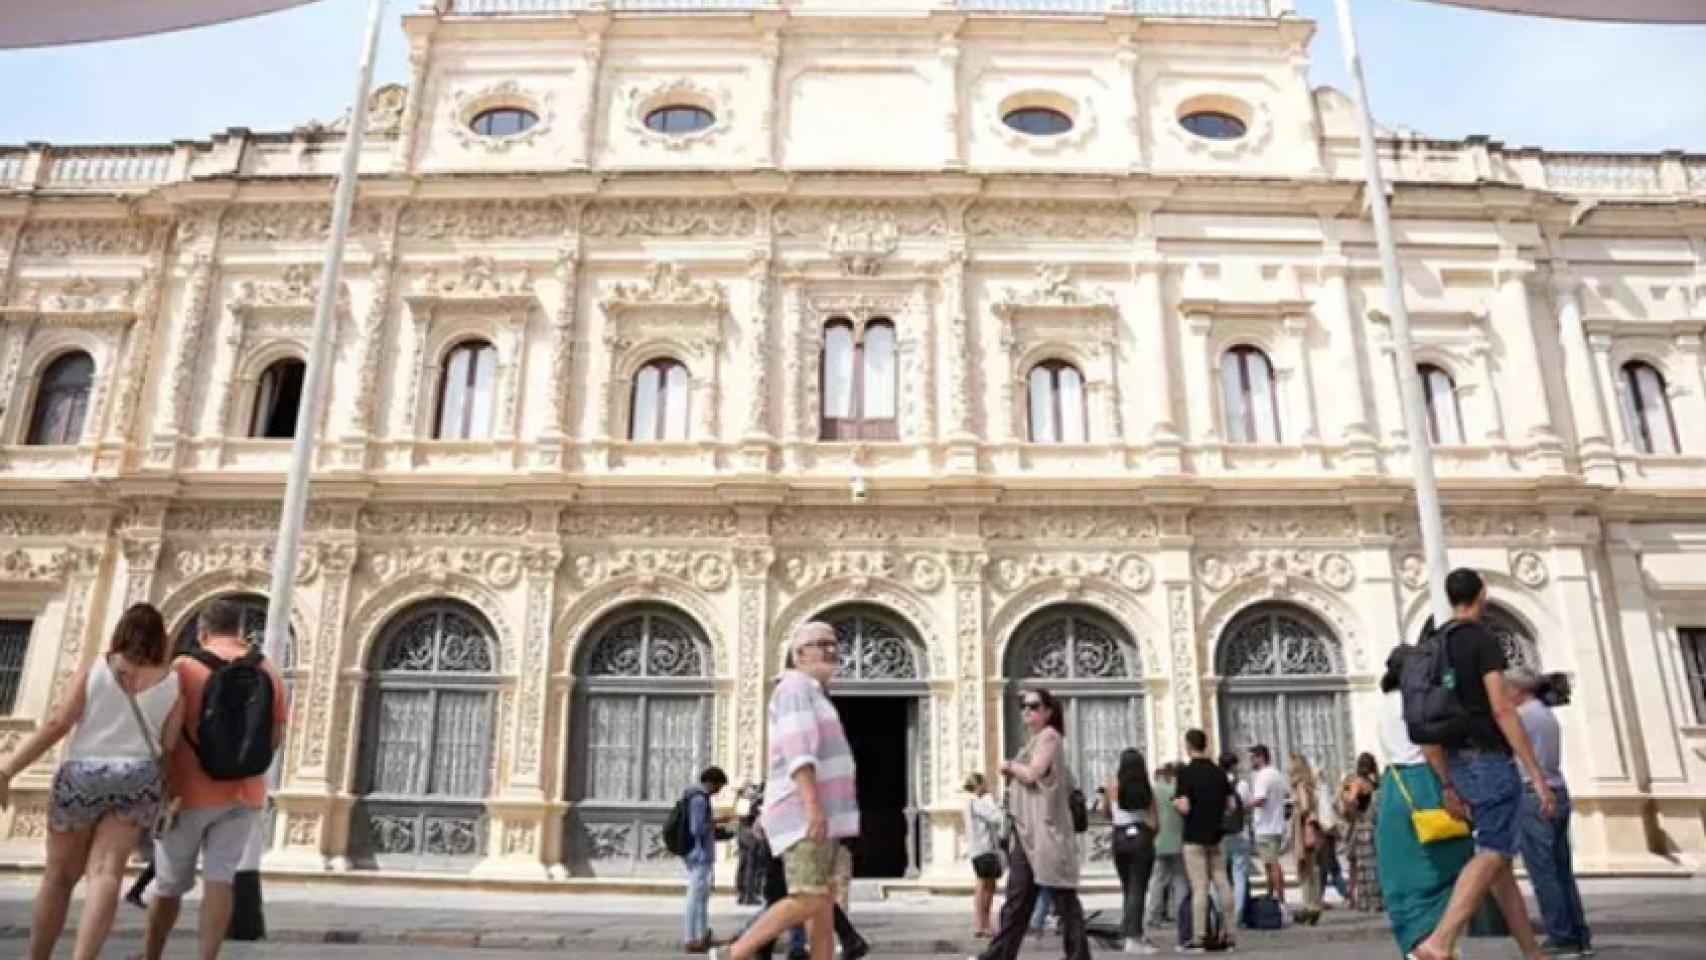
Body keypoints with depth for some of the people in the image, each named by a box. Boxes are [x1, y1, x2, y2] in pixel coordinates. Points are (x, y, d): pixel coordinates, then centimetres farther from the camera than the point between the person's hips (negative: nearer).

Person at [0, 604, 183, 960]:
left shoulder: (92, 671, 0)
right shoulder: (171, 684, 2)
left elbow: (55, 725, -8)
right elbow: (169, 744, 1)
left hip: (80, 778, 0)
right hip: (138, 781, 0)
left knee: (60, 874, 14)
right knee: (106, 873, -8)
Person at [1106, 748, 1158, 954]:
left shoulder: (1113, 785, 0)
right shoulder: (1147, 789, -1)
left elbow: (1108, 814, 7)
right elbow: (1153, 822, -4)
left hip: (1119, 839, 2)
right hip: (1141, 839, -1)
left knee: (1127, 889, 16)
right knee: (1137, 889, -1)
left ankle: (1135, 933, 22)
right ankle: (1133, 937, -7)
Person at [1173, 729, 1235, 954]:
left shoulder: (1187, 773, -12)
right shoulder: (1219, 772, 7)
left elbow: (1184, 807, -18)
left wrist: (1175, 801, 3)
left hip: (1195, 837, -6)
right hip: (1216, 836, 6)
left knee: (1199, 887, -5)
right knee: (1222, 884, 9)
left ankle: (1198, 938, -4)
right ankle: (1228, 935, 12)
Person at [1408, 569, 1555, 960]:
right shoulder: (1483, 639, -8)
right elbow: (1502, 710, -18)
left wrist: (1447, 785, 15)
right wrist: (1538, 775, -16)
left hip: (1460, 765, 8)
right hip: (1490, 760, -8)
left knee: (1500, 857, 12)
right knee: (1492, 854, -14)